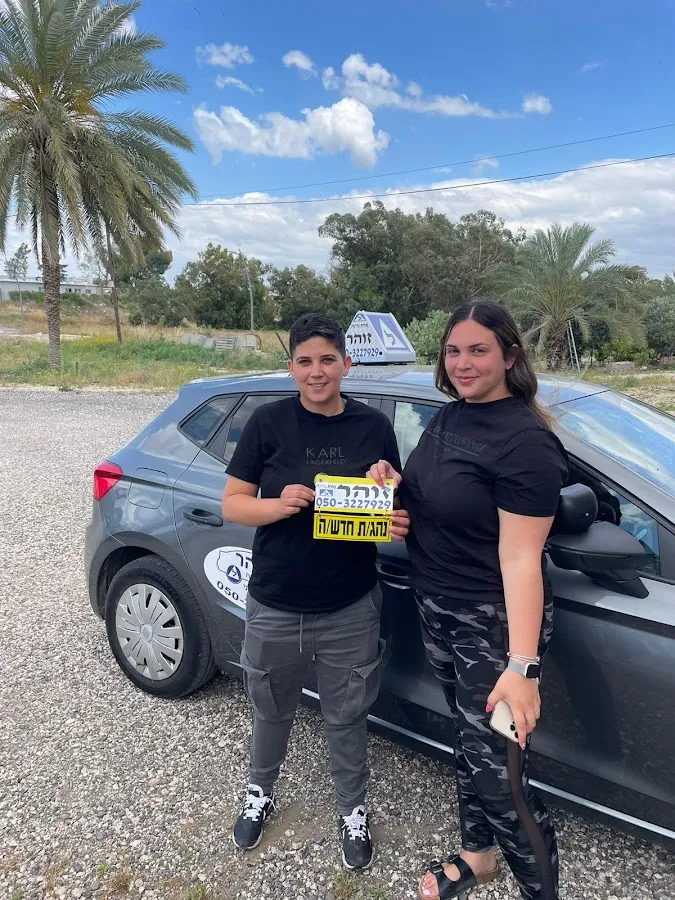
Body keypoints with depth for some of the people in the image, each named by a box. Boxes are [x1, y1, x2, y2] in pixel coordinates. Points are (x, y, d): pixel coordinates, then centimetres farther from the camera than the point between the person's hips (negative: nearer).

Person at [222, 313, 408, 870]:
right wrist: (279, 504, -25)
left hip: (351, 611, 0)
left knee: (346, 718, 18)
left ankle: (354, 812, 45)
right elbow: (232, 505, -6)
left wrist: (396, 525, -19)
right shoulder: (269, 423, -6)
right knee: (272, 712, 22)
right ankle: (260, 793, 52)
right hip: (274, 609, 0)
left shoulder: (374, 427, -2)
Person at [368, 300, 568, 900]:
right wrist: (391, 479, -3)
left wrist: (522, 666, -25)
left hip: (495, 623, -8)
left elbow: (520, 560, -24)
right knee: (470, 741, 24)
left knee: (496, 771, 1)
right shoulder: (448, 417, 4)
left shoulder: (526, 441, -21)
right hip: (437, 610, 8)